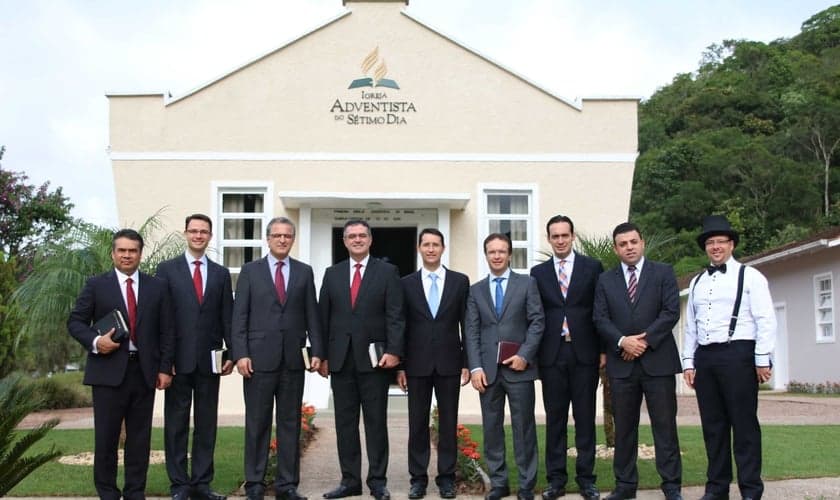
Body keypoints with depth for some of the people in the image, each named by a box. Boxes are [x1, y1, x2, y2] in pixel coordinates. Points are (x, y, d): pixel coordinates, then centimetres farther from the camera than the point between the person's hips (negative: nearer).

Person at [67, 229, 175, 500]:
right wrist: (95, 341, -14)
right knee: (106, 436, 3)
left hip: (145, 371, 2)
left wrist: (165, 368, 2)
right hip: (109, 370, -2)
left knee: (140, 436, 7)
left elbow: (167, 331, 9)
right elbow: (75, 321, 5)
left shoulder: (157, 287, 9)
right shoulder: (96, 285, 5)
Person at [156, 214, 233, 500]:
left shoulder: (221, 273, 11)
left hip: (209, 359, 2)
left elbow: (227, 317, 10)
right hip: (178, 358, -2)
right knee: (176, 423, 4)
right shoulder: (167, 269, 3)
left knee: (207, 423, 6)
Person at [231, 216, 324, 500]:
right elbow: (239, 316, 1)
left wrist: (317, 351, 0)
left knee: (290, 423, 6)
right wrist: (241, 353, -8)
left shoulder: (304, 272, 9)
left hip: (293, 359, 2)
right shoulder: (250, 271, 4)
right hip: (259, 358, -2)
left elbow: (311, 315, 8)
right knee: (257, 423, 4)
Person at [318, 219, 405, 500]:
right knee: (345, 423, 7)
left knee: (376, 423, 3)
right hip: (340, 359, 3)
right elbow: (323, 317, 10)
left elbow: (395, 316, -3)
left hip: (374, 359, -3)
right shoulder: (332, 274, 11)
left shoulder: (387, 272, 3)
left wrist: (393, 351, -13)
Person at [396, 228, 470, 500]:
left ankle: (446, 477, 15)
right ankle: (418, 477, 13)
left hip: (449, 363, 0)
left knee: (448, 423, 5)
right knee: (417, 423, 5)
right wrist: (400, 365, 0)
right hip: (417, 363, 0)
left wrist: (467, 363, 0)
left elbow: (467, 325, 4)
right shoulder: (406, 283, 4)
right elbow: (401, 327, 5)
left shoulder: (460, 281, 4)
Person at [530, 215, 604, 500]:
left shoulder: (592, 267, 4)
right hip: (552, 355, 1)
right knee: (554, 418, 5)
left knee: (585, 417, 4)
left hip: (584, 352, -1)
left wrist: (603, 349, -2)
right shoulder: (538, 272, 9)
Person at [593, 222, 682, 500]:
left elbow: (671, 311, -4)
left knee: (665, 425, 1)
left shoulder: (663, 273, 5)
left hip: (658, 361, -2)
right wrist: (623, 341, -13)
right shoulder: (605, 280, 11)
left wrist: (645, 341, -12)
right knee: (624, 427, 7)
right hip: (621, 364, 2)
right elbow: (600, 319, 3)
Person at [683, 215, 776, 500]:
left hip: (737, 354, -5)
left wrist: (762, 360, -10)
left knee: (744, 424, -3)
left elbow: (765, 320, -5)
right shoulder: (697, 282, 17)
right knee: (713, 425, 9)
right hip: (704, 357, 5)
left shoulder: (749, 276, 1)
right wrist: (689, 362, 11)